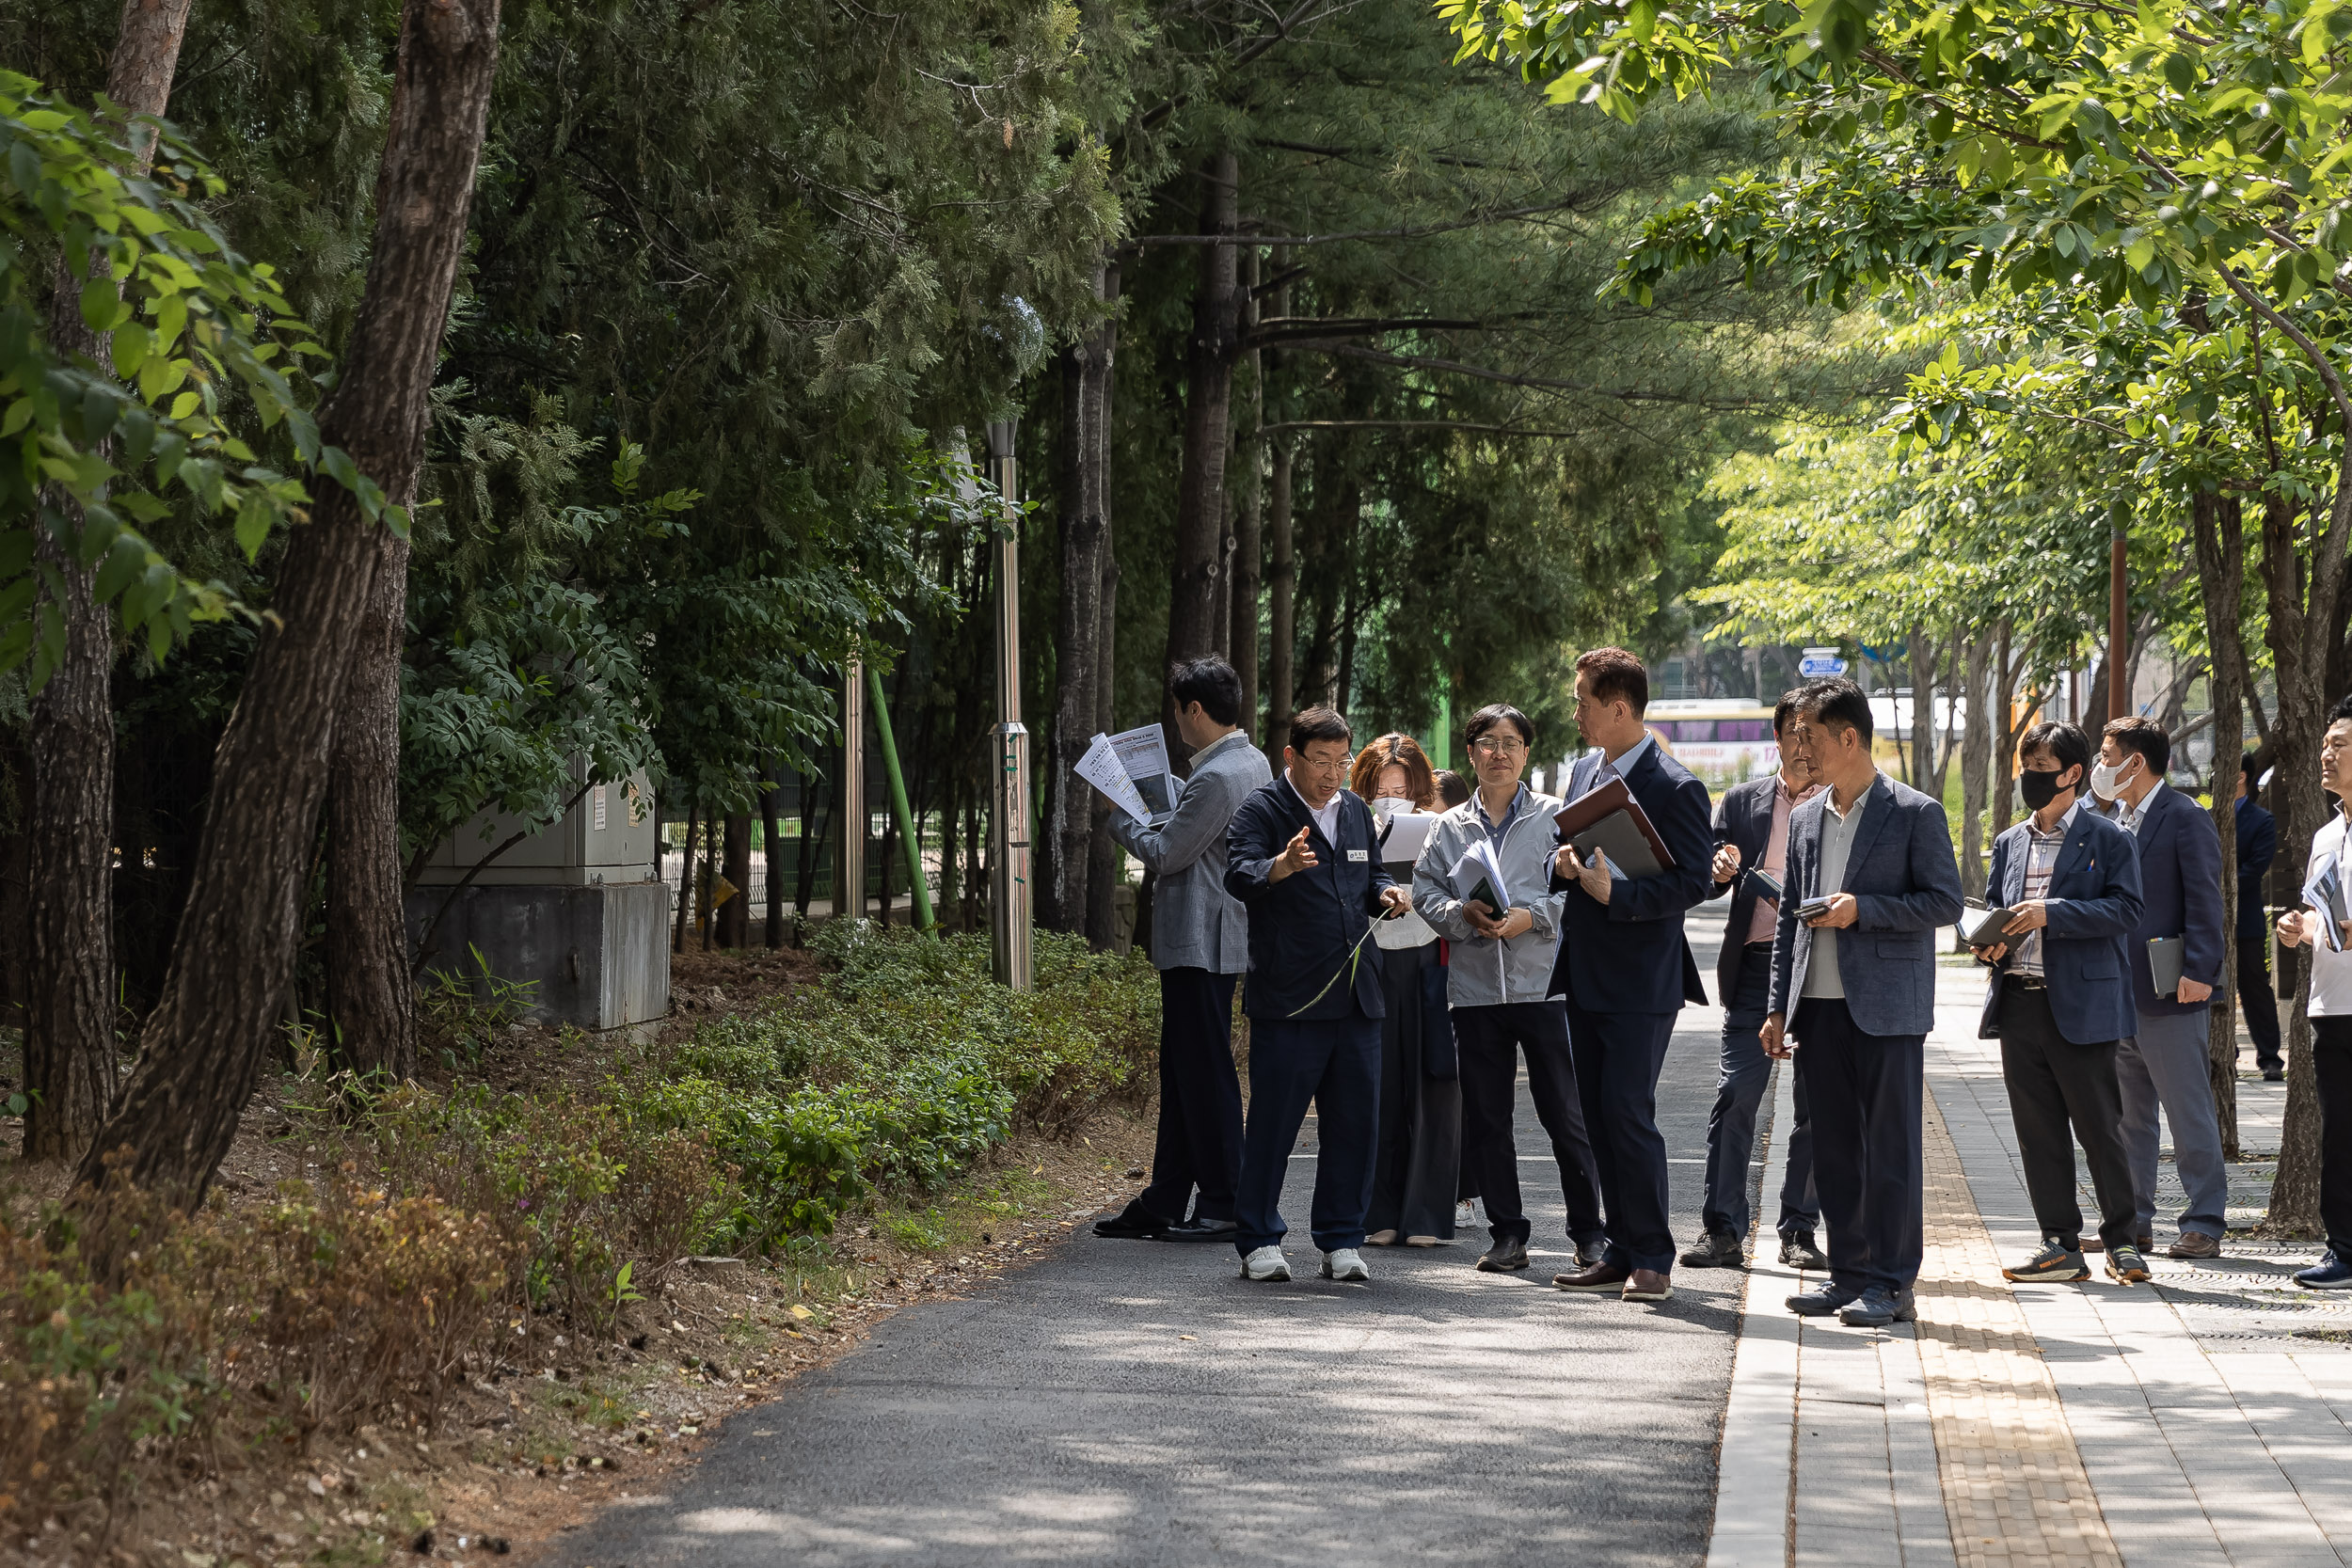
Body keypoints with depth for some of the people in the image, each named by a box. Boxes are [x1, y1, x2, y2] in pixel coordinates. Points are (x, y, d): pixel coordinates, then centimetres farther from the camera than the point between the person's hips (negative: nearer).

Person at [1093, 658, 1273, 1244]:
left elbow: (1166, 854, -16)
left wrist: (1120, 820, -1)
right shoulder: (1253, 763, 12)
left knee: (1206, 1072, -5)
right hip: (1215, 938, 10)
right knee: (1180, 1071, 14)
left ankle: (1225, 1206, 0)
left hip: (1201, 945, -10)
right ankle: (1164, 1202, 19)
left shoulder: (1215, 778, -20)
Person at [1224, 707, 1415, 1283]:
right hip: (1288, 997, -6)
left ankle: (1342, 1240, 16)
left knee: (1355, 1120, 7)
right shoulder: (1262, 810, -5)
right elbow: (1239, 876, -20)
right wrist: (1281, 866, -41)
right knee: (1273, 1120, -2)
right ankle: (1258, 1241, 7)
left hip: (1356, 996, 6)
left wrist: (1385, 893, 7)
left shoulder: (1355, 812, 17)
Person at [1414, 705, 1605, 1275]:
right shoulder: (1449, 827, 12)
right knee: (1485, 1120, 6)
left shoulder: (1556, 817, 3)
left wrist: (1533, 917, -16)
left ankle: (1588, 1232, 6)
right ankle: (1507, 1233, 15)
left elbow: (1579, 888, -3)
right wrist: (1463, 914, -8)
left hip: (1545, 986, -3)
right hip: (1475, 988, 3)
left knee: (1566, 1115, -3)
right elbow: (1425, 890, 10)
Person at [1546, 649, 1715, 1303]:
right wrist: (1563, 865, -2)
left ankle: (1652, 1259, -3)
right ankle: (1622, 1252, 17)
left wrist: (1616, 894, -24)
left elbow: (1694, 881, -15)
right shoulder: (1584, 772, 14)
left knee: (1628, 1113, -10)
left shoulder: (1675, 789, -11)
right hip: (1585, 976, 8)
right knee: (1599, 1117, 10)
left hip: (1640, 981, -8)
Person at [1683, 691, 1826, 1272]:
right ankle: (1723, 1231, -4)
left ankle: (1800, 1231, 11)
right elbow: (1708, 880, 8)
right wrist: (1719, 870, -15)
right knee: (1734, 1096, -6)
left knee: (1816, 1104, 3)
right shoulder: (1742, 801, 12)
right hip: (1756, 967, 1)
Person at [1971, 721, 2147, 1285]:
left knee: (2099, 1127, -1)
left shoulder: (2108, 840, -1)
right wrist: (1990, 944, -1)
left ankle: (2121, 1240, 9)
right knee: (2038, 1130, 6)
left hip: (2081, 1004, -6)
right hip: (2019, 1002, 6)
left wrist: (2051, 913, -19)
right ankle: (2061, 1245, 12)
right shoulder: (2009, 844, 16)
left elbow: (2125, 909, -11)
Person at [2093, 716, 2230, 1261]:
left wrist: (2199, 971, -19)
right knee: (2127, 1115, 12)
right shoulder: (2111, 820, 15)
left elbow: (2204, 902, -12)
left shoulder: (2185, 819, -8)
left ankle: (2204, 1222, 2)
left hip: (2169, 993, -8)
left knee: (2189, 1114, -3)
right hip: (2116, 991, 8)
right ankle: (2132, 1221, 18)